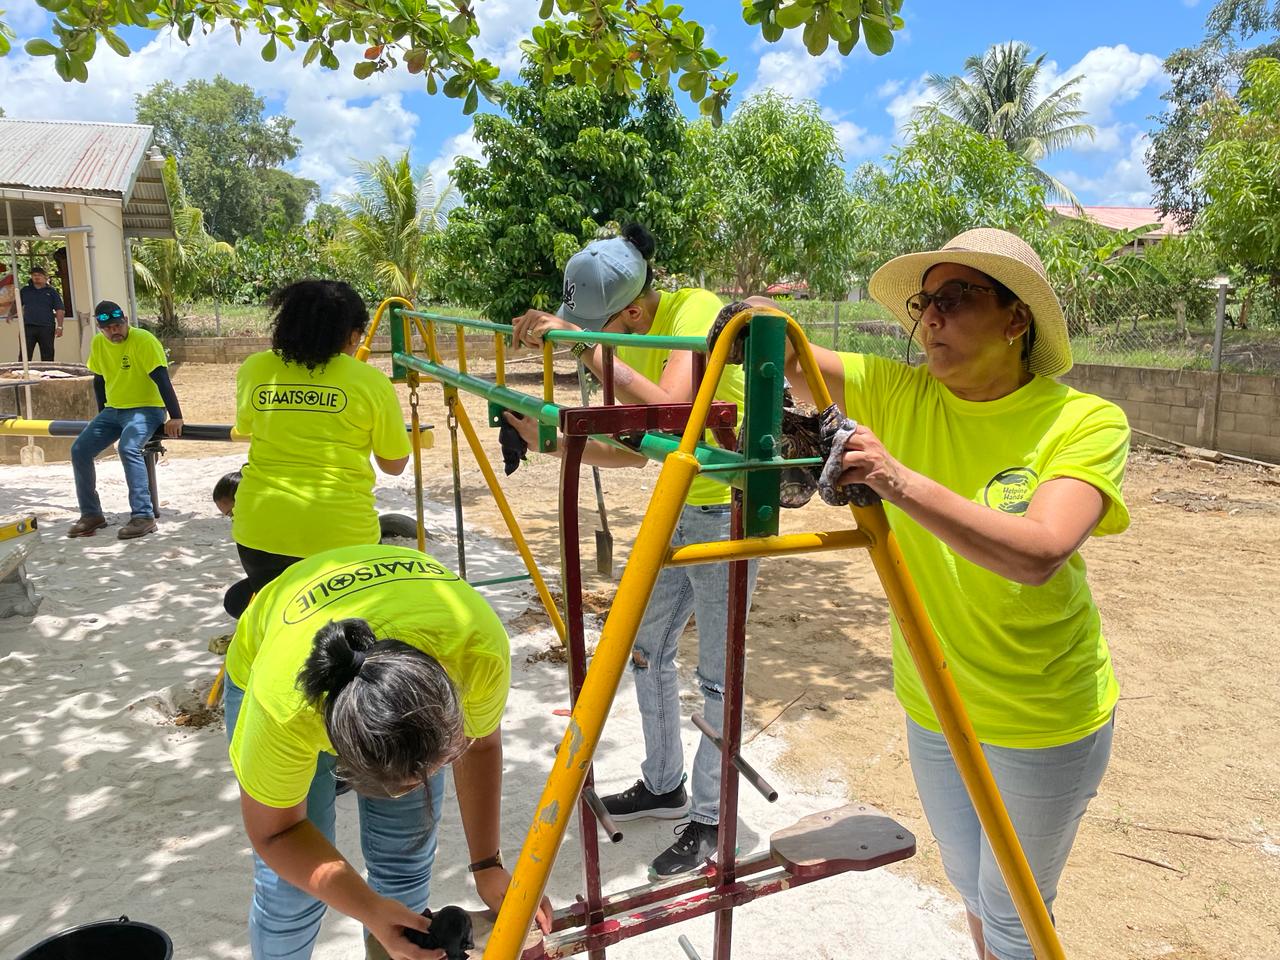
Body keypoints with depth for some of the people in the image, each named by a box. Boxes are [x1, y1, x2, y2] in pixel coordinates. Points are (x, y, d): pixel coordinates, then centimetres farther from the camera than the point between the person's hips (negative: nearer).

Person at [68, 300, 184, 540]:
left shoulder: (144, 340, -17)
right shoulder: (97, 344, 4)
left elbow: (162, 380, -23)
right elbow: (99, 380, 17)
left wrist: (175, 416, -29)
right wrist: (102, 414, 18)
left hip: (146, 409, -7)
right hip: (113, 411, 7)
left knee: (127, 448, -33)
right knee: (79, 451, -4)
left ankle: (143, 516, -31)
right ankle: (91, 514, 9)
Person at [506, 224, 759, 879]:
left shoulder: (696, 309, -20)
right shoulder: (629, 339, 4)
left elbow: (668, 409, -37)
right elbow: (636, 449, 7)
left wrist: (584, 343, -35)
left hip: (727, 510, -8)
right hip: (675, 508, 9)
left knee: (717, 675, 2)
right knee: (646, 648, 16)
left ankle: (708, 820, 21)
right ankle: (663, 787, 36)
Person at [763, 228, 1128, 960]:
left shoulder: (1087, 422, -18)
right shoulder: (898, 394, -8)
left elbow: (1038, 553, -35)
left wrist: (900, 481, -46)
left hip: (1044, 724, -4)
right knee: (971, 887, 26)